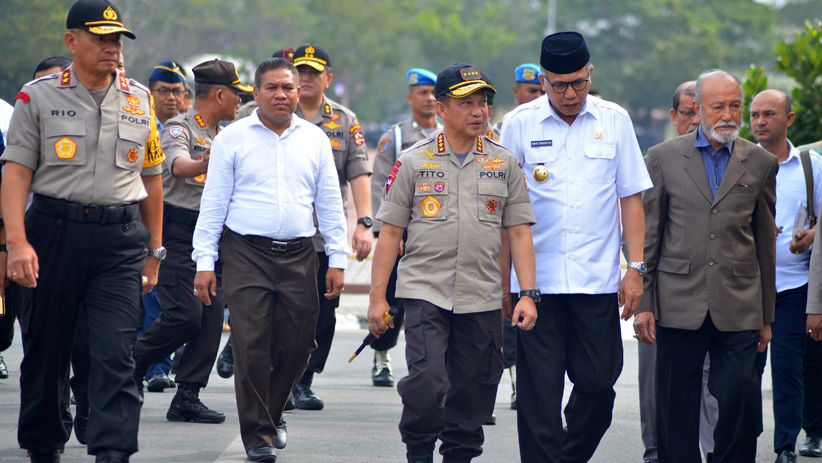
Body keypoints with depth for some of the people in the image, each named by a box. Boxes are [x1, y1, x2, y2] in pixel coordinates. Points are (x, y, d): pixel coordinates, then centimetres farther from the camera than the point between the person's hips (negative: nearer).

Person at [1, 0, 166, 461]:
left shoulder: (140, 99, 10)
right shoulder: (39, 96, 2)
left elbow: (151, 179, 17)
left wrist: (153, 251, 17)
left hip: (121, 239, 1)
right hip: (54, 232, -1)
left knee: (116, 353, -10)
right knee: (47, 350, 9)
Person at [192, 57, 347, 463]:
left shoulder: (314, 139, 11)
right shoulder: (232, 138, 3)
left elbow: (330, 203, 14)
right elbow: (213, 203, 3)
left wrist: (336, 260, 8)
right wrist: (204, 262, -2)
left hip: (299, 257, 3)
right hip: (247, 254, -3)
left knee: (296, 346, 4)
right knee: (252, 346, -8)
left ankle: (270, 414, 27)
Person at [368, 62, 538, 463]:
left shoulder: (504, 164, 9)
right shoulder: (413, 162, 4)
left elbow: (519, 232, 8)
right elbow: (390, 232, 4)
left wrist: (528, 294, -2)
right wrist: (377, 297, -1)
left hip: (482, 300, 2)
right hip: (424, 293, -2)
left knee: (472, 398, 5)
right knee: (427, 384, -16)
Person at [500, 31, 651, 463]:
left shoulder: (614, 121, 5)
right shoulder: (520, 123, 1)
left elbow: (630, 197, 8)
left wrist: (635, 267, 1)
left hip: (597, 279, 1)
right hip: (536, 279, -1)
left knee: (598, 383, 2)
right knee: (539, 391, -1)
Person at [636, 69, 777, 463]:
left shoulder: (760, 163, 8)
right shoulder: (663, 158, 5)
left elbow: (765, 243, 11)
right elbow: (647, 235, 6)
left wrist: (766, 316, 11)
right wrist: (643, 304, 1)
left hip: (738, 308, 0)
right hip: (678, 306, 0)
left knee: (741, 399, -7)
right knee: (676, 412, 4)